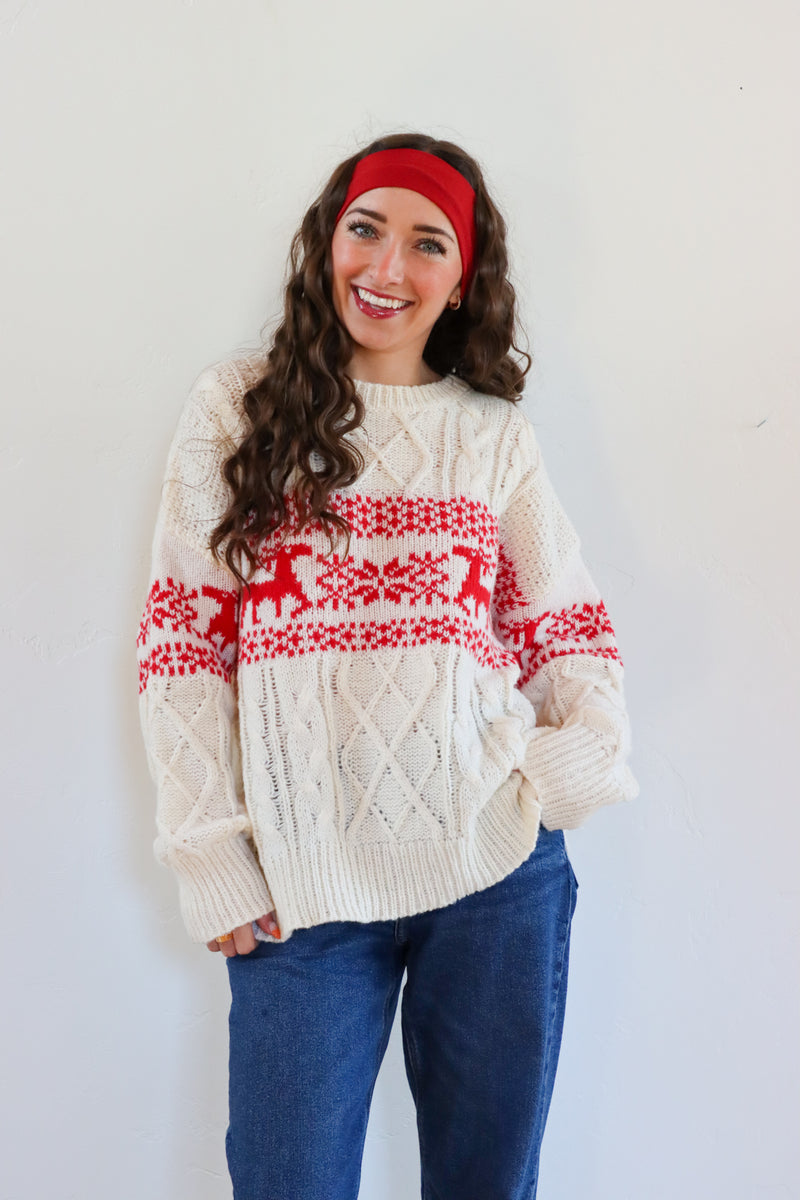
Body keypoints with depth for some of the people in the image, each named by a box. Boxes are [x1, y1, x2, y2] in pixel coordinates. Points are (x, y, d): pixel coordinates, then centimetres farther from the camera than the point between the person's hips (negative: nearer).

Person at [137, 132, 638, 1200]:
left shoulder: (493, 433, 10)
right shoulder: (235, 411, 4)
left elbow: (570, 629, 12)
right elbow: (183, 637, 1)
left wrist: (586, 754, -7)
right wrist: (210, 856, -5)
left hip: (500, 872, 2)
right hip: (304, 890, -1)